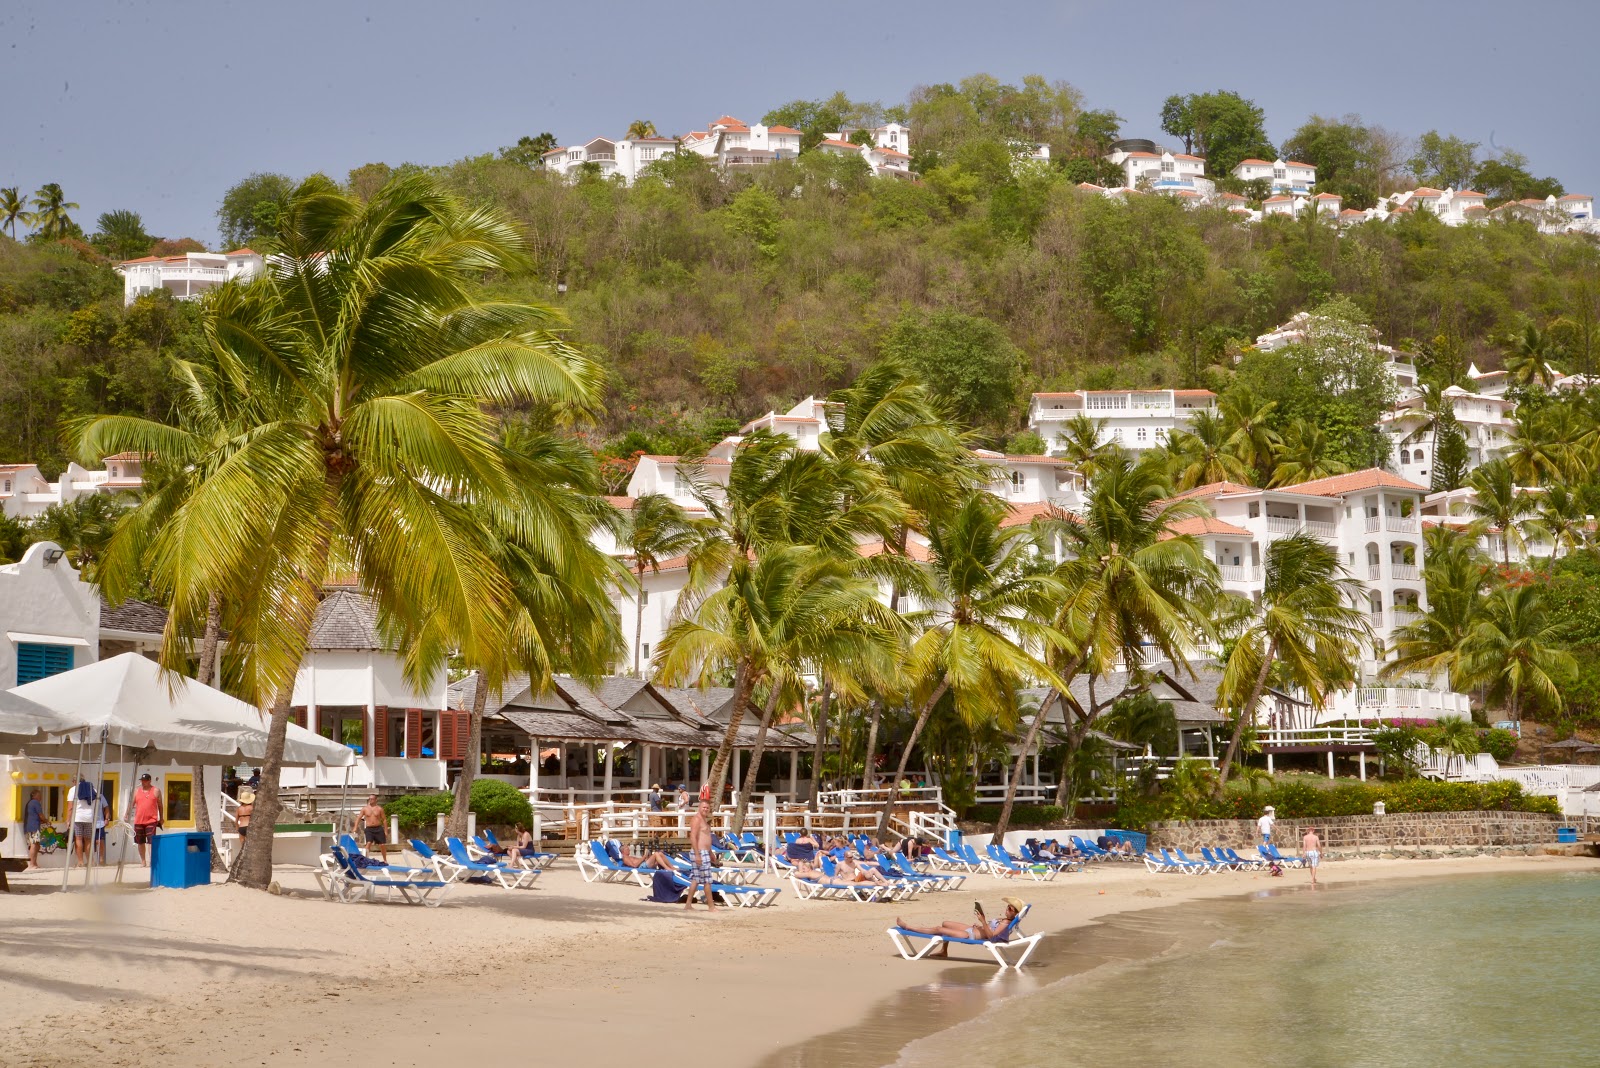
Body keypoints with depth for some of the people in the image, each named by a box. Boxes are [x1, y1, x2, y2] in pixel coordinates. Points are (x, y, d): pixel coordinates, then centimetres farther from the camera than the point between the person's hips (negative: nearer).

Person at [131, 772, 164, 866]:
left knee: (151, 841, -9)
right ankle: (143, 861, 18)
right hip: (138, 821, 4)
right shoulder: (137, 791, 11)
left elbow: (160, 805, 8)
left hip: (151, 821, -4)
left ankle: (151, 861, -9)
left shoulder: (156, 791, 3)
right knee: (140, 842, 9)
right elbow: (131, 804, 8)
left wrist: (161, 818, 9)